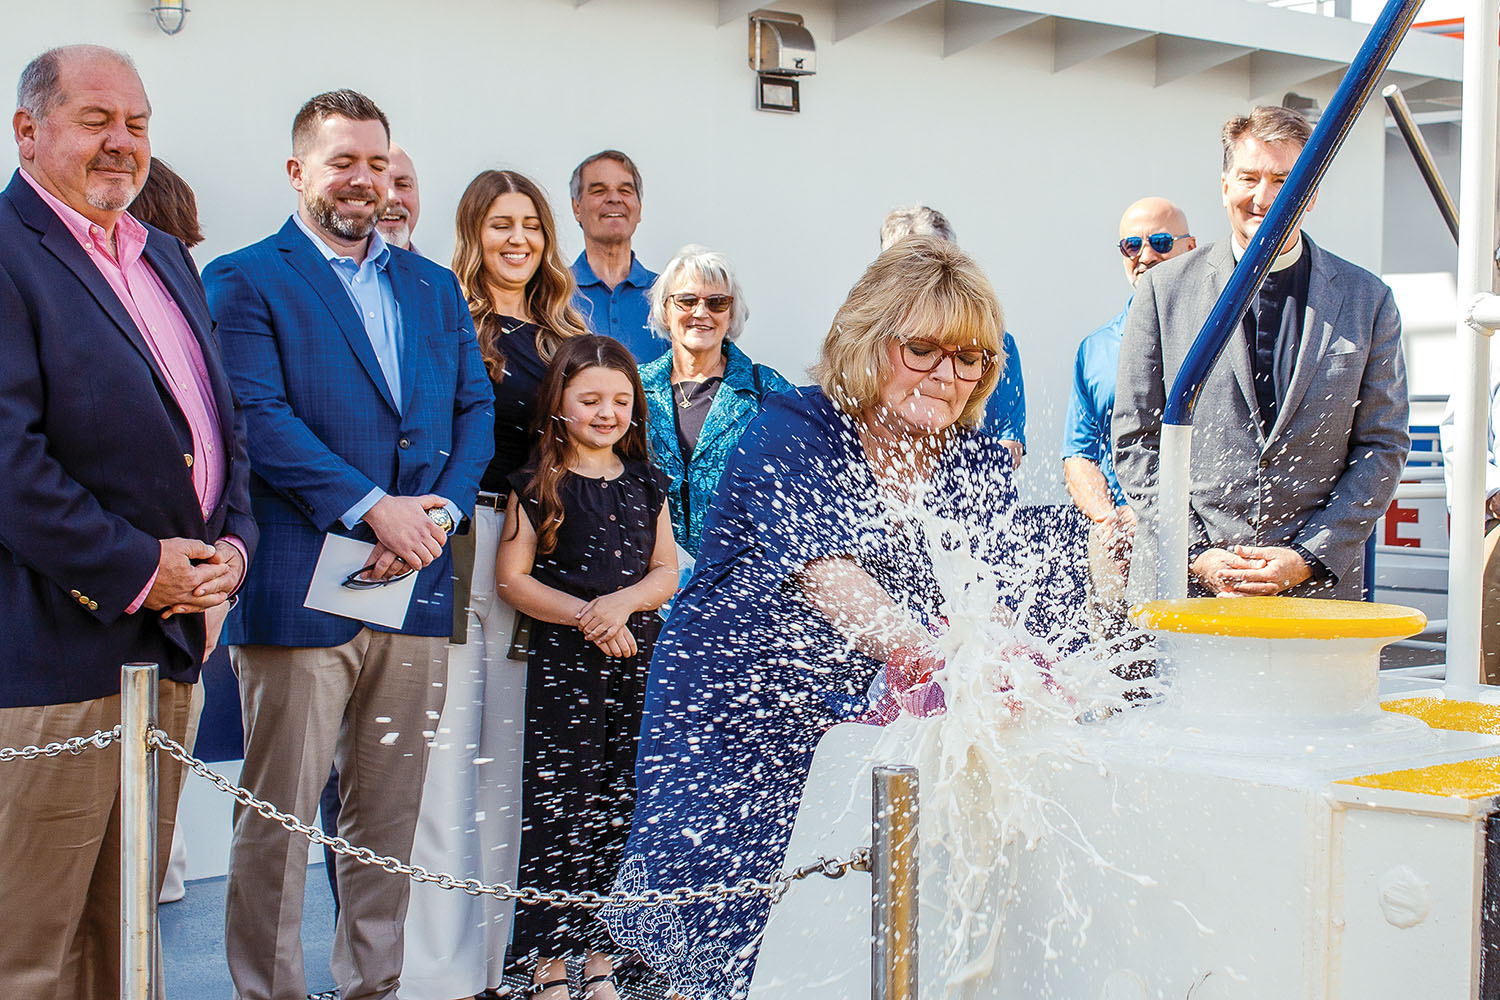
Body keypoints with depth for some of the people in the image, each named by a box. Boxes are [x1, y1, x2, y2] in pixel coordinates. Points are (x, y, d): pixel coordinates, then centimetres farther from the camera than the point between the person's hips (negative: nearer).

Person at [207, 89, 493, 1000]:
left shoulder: (435, 288, 18)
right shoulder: (246, 281, 1)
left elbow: (474, 410, 11)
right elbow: (260, 415, -11)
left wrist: (437, 515, -7)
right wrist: (373, 507, -18)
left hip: (417, 584, 5)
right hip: (298, 587, -5)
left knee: (391, 814, 12)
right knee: (278, 816, 1)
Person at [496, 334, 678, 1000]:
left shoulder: (644, 483, 11)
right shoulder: (539, 484, 0)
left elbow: (666, 572, 9)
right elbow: (512, 577, -4)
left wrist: (621, 602, -12)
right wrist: (584, 615, -15)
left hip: (638, 655, 4)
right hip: (563, 662, -4)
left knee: (620, 808, 6)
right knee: (556, 807, -2)